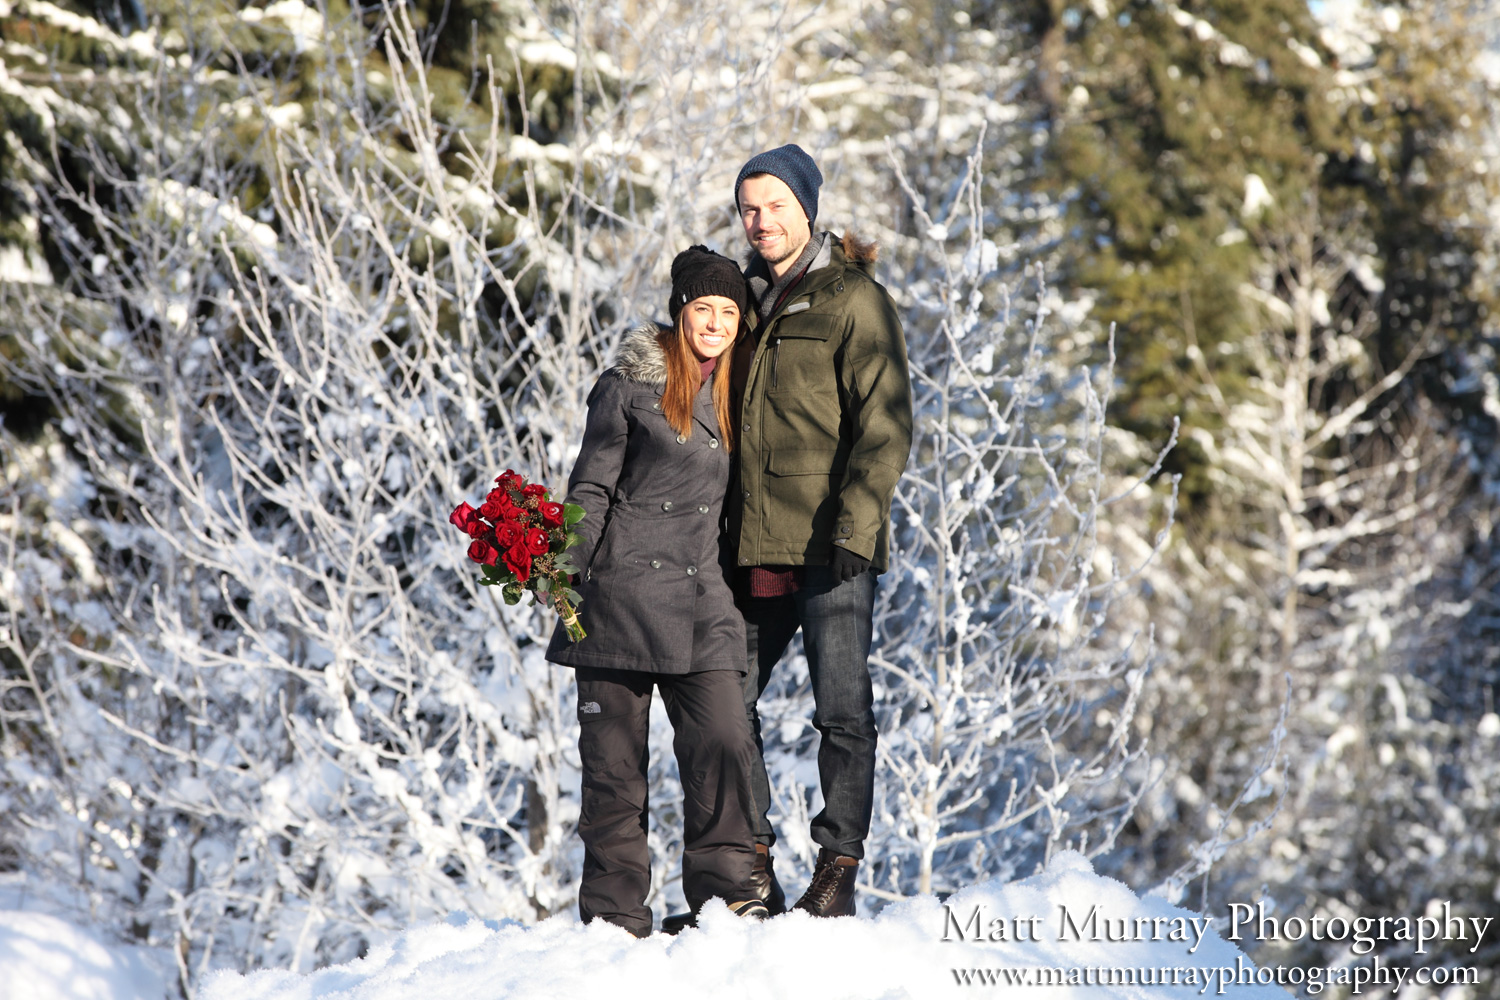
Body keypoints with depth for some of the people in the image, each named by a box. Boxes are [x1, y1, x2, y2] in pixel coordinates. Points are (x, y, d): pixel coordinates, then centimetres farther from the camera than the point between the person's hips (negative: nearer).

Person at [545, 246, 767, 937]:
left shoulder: (736, 395, 13)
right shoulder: (629, 388, 0)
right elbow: (591, 490, 1)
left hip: (703, 601, 3)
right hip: (622, 594, -3)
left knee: (724, 740, -11)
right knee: (614, 754, 0)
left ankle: (721, 886, -1)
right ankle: (614, 911, 5)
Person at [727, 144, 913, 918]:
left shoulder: (853, 300, -3)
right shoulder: (744, 300, 16)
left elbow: (884, 425, -9)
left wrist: (854, 525, -19)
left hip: (828, 547, -6)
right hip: (749, 548, 7)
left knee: (842, 711, -5)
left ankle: (838, 869, 2)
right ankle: (751, 869, 15)